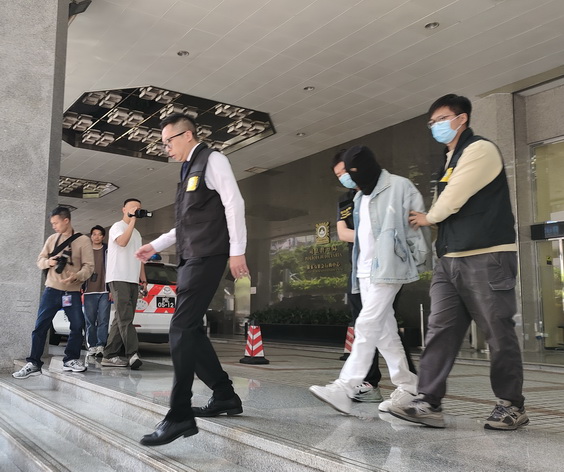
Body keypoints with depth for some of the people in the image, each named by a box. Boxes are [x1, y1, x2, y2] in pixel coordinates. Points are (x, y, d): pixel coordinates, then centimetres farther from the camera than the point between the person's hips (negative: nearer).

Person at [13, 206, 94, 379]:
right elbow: (40, 260, 13)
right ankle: (33, 364, 6)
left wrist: (76, 277, -25)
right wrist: (48, 262, -10)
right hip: (51, 290, 2)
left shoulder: (83, 241, -3)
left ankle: (71, 359, 17)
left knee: (77, 326, 0)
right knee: (40, 326, 0)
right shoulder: (52, 239, 9)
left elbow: (88, 266, -7)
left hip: (72, 292, -2)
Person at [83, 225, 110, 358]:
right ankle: (91, 346, 10)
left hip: (105, 291, -2)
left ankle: (100, 346, -5)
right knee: (90, 321, 4)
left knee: (103, 320, -6)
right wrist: (81, 289, 4)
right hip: (89, 292, 2)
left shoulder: (108, 251, 7)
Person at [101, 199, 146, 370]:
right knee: (125, 318, -16)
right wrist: (132, 220, -16)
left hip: (133, 280, 8)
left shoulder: (137, 233, 25)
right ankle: (133, 354, -24)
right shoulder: (117, 226, 1)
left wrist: (143, 279, 18)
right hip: (119, 278, -8)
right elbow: (122, 241, -21)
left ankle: (110, 356, 7)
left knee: (122, 318, 5)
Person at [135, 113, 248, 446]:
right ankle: (225, 396, 21)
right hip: (190, 257, 10)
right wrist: (156, 245, 25)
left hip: (206, 256, -10)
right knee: (191, 329, 9)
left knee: (183, 328, -15)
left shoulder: (212, 160, -2)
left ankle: (180, 416, -12)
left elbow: (234, 203, -12)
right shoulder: (190, 169, 23)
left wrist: (237, 250, -18)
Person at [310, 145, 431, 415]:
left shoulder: (399, 186, -3)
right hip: (365, 271, 9)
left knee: (367, 326, -14)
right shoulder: (360, 197, 22)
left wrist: (419, 261, -12)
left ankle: (344, 390, -17)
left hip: (388, 269, -9)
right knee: (384, 330, 8)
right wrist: (357, 269, 16)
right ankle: (407, 385, 16)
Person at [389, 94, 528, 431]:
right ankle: (429, 403, 1)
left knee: (499, 333, -1)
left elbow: (452, 199, -10)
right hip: (451, 260, 9)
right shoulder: (451, 160, 22)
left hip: (486, 257, -8)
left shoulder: (480, 150, -6)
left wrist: (428, 218, 7)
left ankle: (512, 406, 13)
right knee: (441, 330, 1)